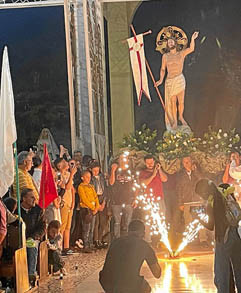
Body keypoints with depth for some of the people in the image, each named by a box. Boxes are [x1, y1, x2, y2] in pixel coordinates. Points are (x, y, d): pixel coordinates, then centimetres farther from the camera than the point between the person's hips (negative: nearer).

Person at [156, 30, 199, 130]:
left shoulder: (181, 53, 3)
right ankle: (174, 121, 13)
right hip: (170, 81, 0)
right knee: (172, 102, 2)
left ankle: (181, 117, 29)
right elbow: (163, 69, 10)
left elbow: (191, 49, -14)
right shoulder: (165, 56, 6)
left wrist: (192, 39, -27)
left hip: (180, 80, 0)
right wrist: (161, 80, -1)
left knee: (181, 101, 4)